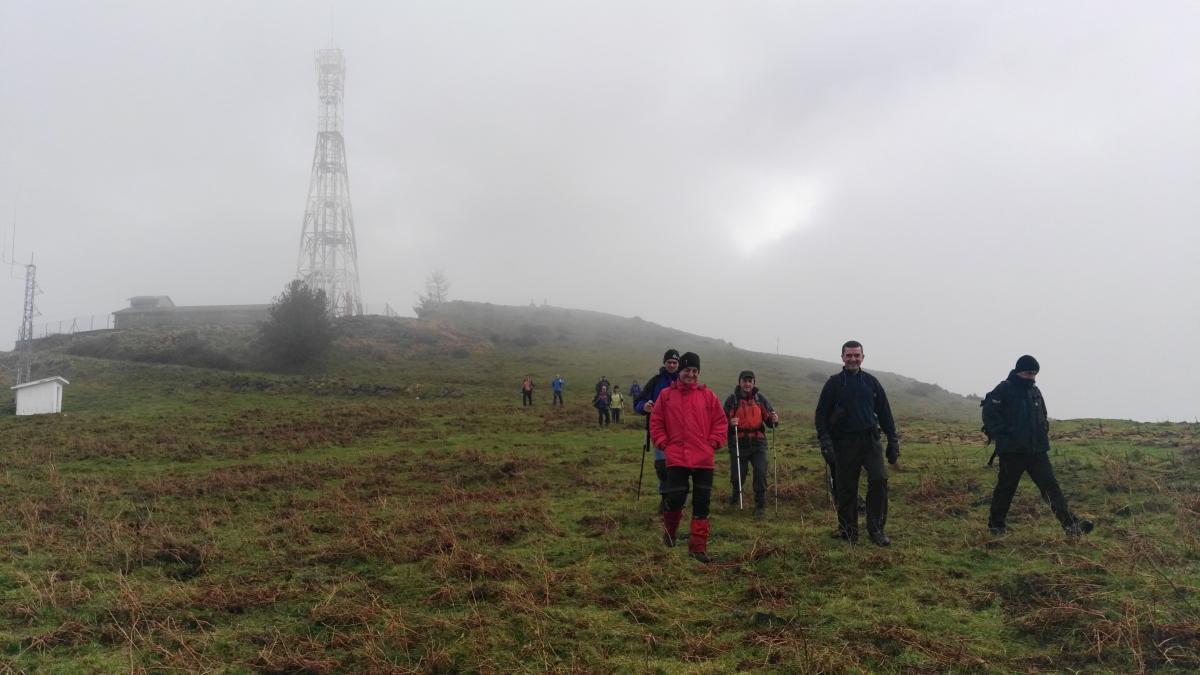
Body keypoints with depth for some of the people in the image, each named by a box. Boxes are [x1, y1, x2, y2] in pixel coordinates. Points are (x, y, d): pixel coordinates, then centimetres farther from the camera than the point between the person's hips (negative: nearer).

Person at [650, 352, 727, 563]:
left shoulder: (708, 395, 4)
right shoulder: (666, 395, 3)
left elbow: (720, 421, 8)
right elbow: (656, 422, 7)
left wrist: (714, 443, -1)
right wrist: (663, 443, -1)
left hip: (703, 459, 1)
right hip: (676, 458, -1)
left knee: (702, 502, 3)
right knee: (676, 498, -4)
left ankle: (698, 547, 12)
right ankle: (669, 531, 27)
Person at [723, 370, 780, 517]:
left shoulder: (760, 399, 7)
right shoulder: (732, 399, 1)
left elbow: (769, 420, 7)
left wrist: (774, 420, -15)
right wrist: (730, 423, -21)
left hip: (758, 443, 1)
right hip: (738, 443, -1)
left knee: (761, 473, -11)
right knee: (737, 475, 5)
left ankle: (760, 505, 4)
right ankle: (736, 494, 39)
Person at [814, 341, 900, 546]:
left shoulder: (871, 382, 10)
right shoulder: (834, 383, 3)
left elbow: (885, 413, 13)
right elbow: (821, 414, 1)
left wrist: (893, 442, 9)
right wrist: (825, 442, -10)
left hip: (870, 440, 2)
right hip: (844, 443, -1)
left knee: (879, 479, -15)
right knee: (846, 489, 3)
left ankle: (876, 528, -4)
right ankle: (848, 531, 17)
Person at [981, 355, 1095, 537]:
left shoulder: (1035, 391, 15)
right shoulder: (1004, 390, -7)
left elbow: (1043, 417, 28)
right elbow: (989, 412, -13)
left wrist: (1043, 431, 12)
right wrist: (1001, 434, -14)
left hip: (1037, 450, 6)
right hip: (1011, 450, -6)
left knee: (1051, 485, -1)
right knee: (1006, 487, 4)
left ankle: (1070, 524, -3)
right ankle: (996, 524, 17)